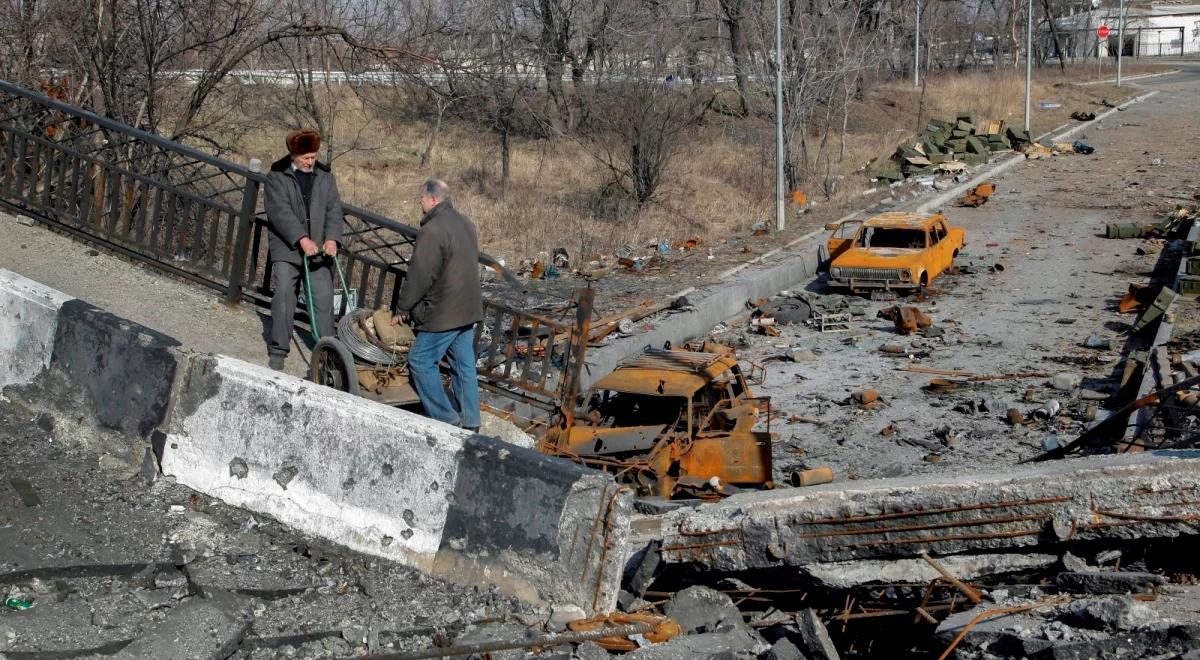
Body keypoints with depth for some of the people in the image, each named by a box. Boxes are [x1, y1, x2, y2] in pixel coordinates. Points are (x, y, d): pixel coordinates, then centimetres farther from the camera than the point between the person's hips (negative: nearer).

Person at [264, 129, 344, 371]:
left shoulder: (325, 177, 11)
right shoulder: (276, 177, 0)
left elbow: (334, 209, 3)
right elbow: (280, 211, -12)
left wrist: (332, 238, -15)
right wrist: (302, 239, -22)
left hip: (319, 250, 3)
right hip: (287, 248, -2)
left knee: (324, 299, -4)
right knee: (284, 297, -4)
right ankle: (277, 351, 4)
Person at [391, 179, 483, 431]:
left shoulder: (433, 230, -19)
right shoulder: (465, 224, 13)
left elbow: (419, 275, -18)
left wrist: (402, 309, -6)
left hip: (444, 313, -9)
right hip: (468, 308, 9)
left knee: (421, 360, 1)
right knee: (464, 364, 12)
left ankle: (445, 419, 0)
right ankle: (470, 422, 16)